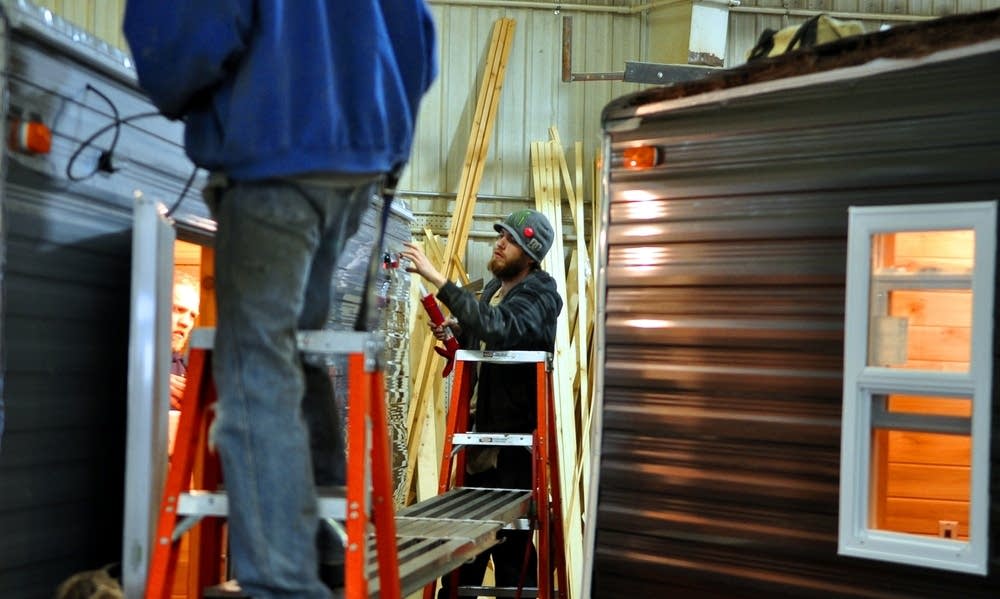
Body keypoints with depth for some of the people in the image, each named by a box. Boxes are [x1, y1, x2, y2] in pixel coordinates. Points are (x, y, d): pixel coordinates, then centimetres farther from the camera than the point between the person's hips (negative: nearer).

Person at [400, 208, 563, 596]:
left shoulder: (539, 296, -13)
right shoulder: (495, 286, 13)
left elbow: (498, 328, -34)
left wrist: (437, 279, -36)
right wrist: (456, 330, 5)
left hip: (514, 436, -8)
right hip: (480, 432, 9)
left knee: (511, 540, -4)